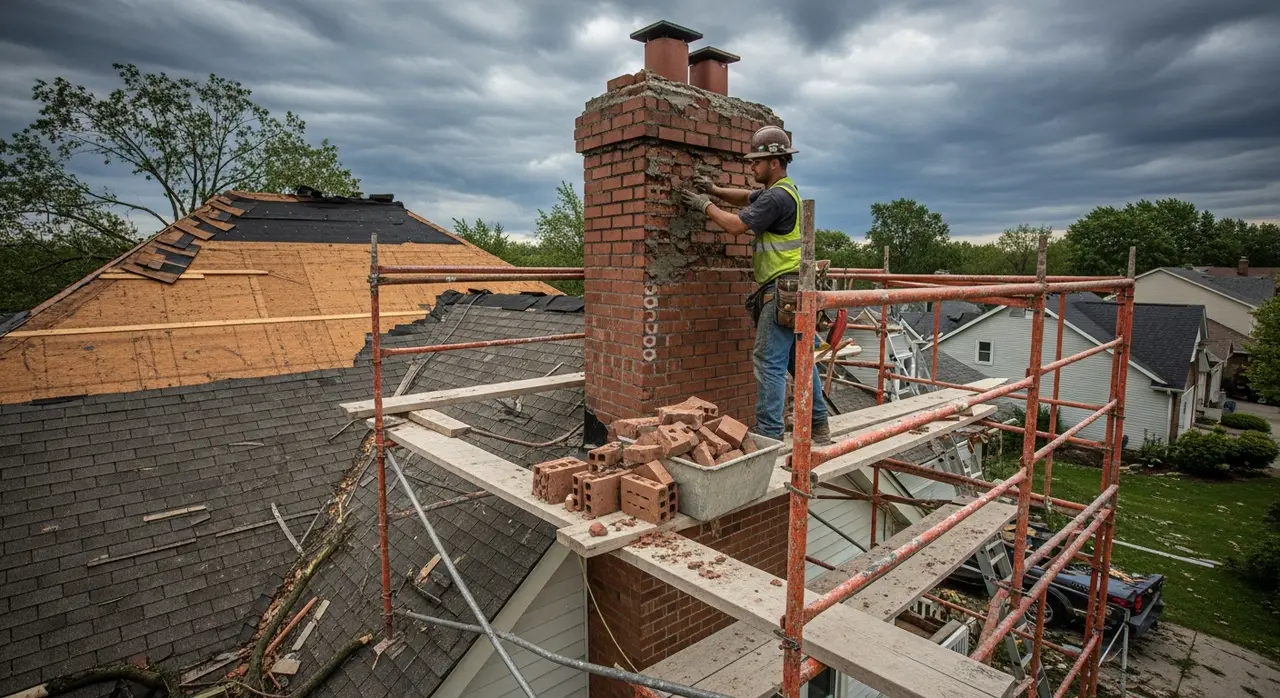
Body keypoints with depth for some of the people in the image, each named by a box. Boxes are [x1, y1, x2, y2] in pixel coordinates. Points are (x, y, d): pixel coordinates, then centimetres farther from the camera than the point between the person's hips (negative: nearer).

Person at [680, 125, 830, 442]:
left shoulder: (777, 197, -14)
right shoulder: (785, 190, 18)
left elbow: (736, 225, -15)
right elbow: (747, 197, 27)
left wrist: (706, 205, -1)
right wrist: (715, 189, 10)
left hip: (781, 291, -10)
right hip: (792, 290, 11)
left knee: (769, 361, -8)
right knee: (799, 358, 15)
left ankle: (769, 434, -5)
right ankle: (818, 426, 24)